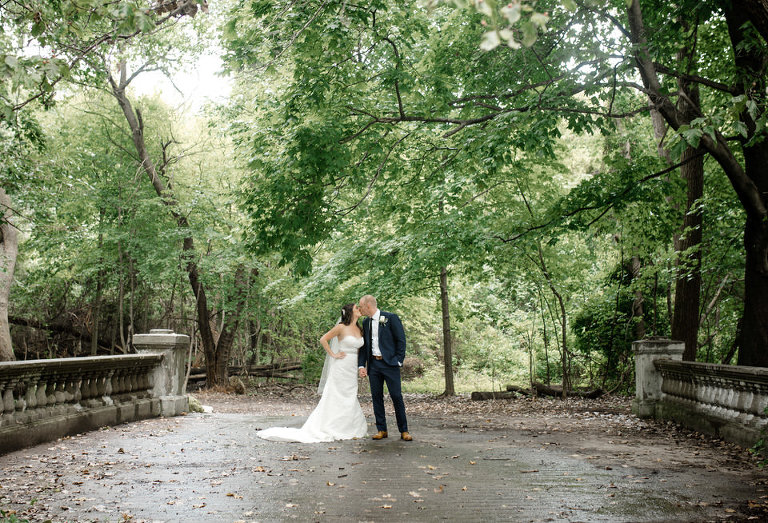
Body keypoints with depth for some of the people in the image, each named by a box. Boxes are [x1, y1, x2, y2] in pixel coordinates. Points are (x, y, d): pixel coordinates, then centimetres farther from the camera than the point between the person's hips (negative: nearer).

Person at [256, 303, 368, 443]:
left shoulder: (359, 329, 10)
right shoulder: (341, 327, -9)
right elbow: (323, 339, -7)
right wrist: (333, 354, -9)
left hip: (352, 369, 7)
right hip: (341, 367, -7)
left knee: (350, 400, 7)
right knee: (335, 398, -5)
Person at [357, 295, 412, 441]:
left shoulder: (391, 318, -6)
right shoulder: (366, 322, 11)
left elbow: (401, 340, -5)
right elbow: (364, 345, 14)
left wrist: (398, 361, -10)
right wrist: (361, 365, 5)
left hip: (389, 363, -5)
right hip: (373, 364, 5)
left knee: (396, 396, -4)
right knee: (376, 397, 5)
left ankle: (404, 430, 3)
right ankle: (381, 430, 12)